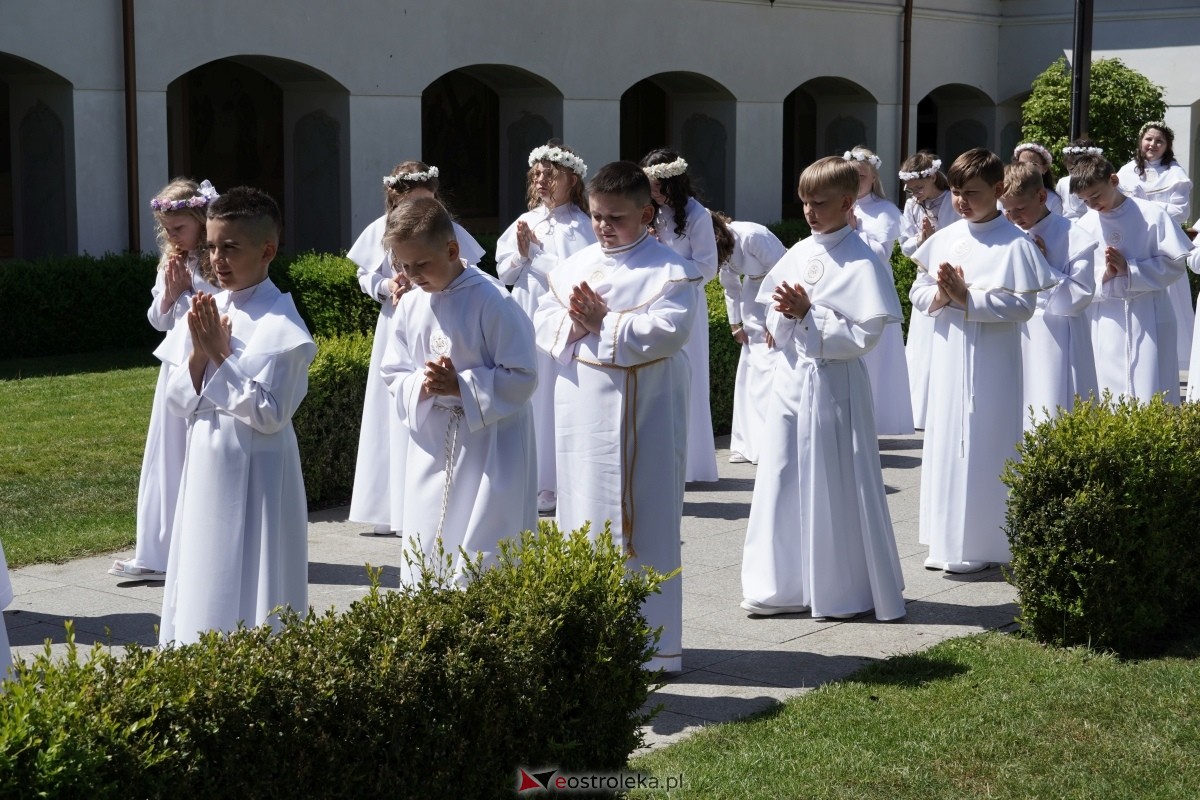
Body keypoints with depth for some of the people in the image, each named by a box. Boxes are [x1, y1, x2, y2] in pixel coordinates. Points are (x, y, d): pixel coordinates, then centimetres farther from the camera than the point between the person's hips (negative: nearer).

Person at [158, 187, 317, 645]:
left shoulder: (280, 324, -13)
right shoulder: (206, 312, 6)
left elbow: (270, 414, -18)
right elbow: (178, 403, 6)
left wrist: (222, 355, -18)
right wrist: (199, 353, -11)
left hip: (254, 474, -7)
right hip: (205, 467, 7)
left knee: (250, 589, -1)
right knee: (203, 586, 13)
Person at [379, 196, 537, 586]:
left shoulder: (492, 302, -14)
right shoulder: (410, 306, 3)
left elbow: (522, 376, -13)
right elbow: (393, 375, 9)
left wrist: (461, 386, -21)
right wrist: (420, 385, -13)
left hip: (489, 448, -5)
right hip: (431, 448, 6)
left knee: (482, 556, -5)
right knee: (422, 552, 9)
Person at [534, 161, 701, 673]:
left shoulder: (668, 270, -6)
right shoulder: (575, 265, 12)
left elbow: (669, 331, -19)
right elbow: (544, 321, 8)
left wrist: (605, 323, -18)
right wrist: (574, 323, -13)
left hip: (641, 415, -6)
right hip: (581, 413, 6)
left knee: (640, 526, -2)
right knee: (582, 518, 10)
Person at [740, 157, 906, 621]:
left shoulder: (861, 262, -10)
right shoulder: (797, 255, 8)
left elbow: (865, 334, -17)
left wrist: (808, 313, -19)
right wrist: (785, 316, -9)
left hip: (834, 383, -6)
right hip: (792, 378, 6)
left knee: (835, 486, 1)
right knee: (783, 481, 9)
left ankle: (847, 591, 14)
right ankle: (784, 587, 20)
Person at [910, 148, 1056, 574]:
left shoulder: (1014, 244, -8)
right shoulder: (944, 239, 8)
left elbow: (1023, 305, -16)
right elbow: (918, 296, 9)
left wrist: (967, 298, -20)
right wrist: (941, 294, -12)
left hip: (990, 363, -6)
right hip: (948, 358, 6)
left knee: (983, 446, -1)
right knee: (944, 439, 10)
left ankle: (979, 544, 9)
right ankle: (946, 542, 20)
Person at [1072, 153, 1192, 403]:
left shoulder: (1151, 215, -4)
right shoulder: (1085, 226, 4)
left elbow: (1176, 263, -5)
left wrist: (1129, 269, -13)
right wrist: (1104, 275, -13)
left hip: (1149, 324, -3)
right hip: (1105, 328, 3)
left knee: (1151, 401, -1)